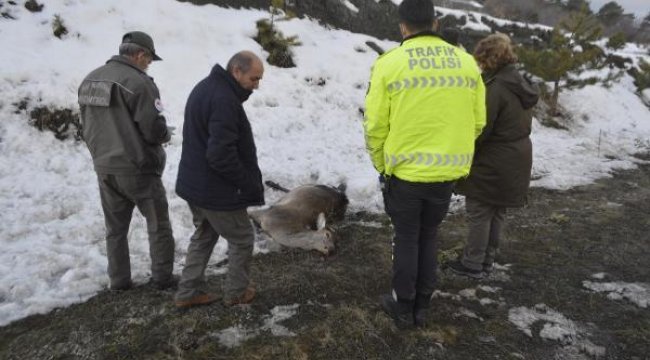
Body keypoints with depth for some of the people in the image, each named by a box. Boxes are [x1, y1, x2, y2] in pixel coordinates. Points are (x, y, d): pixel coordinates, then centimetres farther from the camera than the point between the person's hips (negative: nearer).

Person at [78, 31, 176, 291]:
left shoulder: (89, 80, 7)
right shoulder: (138, 82, -18)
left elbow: (86, 127, 13)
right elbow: (154, 130, -19)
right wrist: (167, 135, 1)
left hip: (104, 168, 7)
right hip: (137, 169, -7)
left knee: (115, 228, 17)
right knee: (158, 225, 10)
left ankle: (118, 280, 25)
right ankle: (162, 277, 18)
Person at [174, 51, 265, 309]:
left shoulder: (205, 87, 9)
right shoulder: (224, 99, -25)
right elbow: (221, 154, -29)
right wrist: (250, 184, -16)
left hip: (194, 183, 10)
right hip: (215, 189, -10)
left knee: (204, 235, 23)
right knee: (242, 238, 9)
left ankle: (189, 292, 29)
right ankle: (237, 292, 24)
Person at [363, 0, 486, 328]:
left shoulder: (390, 63, -10)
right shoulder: (466, 62, 1)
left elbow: (375, 125, -9)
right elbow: (477, 122, 5)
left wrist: (381, 165, 7)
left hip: (405, 171, -3)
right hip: (447, 172, 4)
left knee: (406, 239, 13)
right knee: (428, 238, 19)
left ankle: (403, 308, 27)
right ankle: (421, 307, 32)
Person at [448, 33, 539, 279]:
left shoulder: (495, 88, -21)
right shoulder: (521, 85, 9)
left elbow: (480, 129, -22)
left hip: (492, 164, -9)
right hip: (515, 161, 9)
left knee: (479, 213, 3)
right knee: (497, 212, 18)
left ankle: (473, 264, 13)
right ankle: (487, 259, 30)